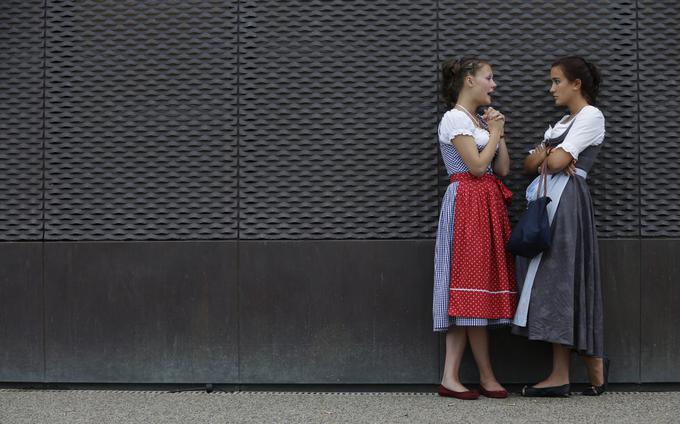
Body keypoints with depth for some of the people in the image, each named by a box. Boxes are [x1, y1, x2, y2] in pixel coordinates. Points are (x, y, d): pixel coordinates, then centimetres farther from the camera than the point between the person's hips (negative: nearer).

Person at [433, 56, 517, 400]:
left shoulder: (480, 119, 21)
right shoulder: (454, 118, -6)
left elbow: (503, 169, 15)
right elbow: (477, 165, -15)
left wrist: (498, 131, 8)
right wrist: (494, 132, -1)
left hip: (488, 206, 9)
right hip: (467, 203, -9)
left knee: (469, 294, 3)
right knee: (473, 285, -7)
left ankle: (450, 378, 1)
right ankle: (487, 378, -2)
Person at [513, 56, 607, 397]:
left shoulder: (591, 115, -3)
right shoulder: (562, 123, 24)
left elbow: (557, 162, -14)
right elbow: (529, 165, 17)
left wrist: (546, 155, 7)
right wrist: (544, 154, -3)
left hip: (566, 199, -9)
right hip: (548, 201, 9)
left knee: (558, 279, -9)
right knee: (553, 281, 3)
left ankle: (561, 376, -4)